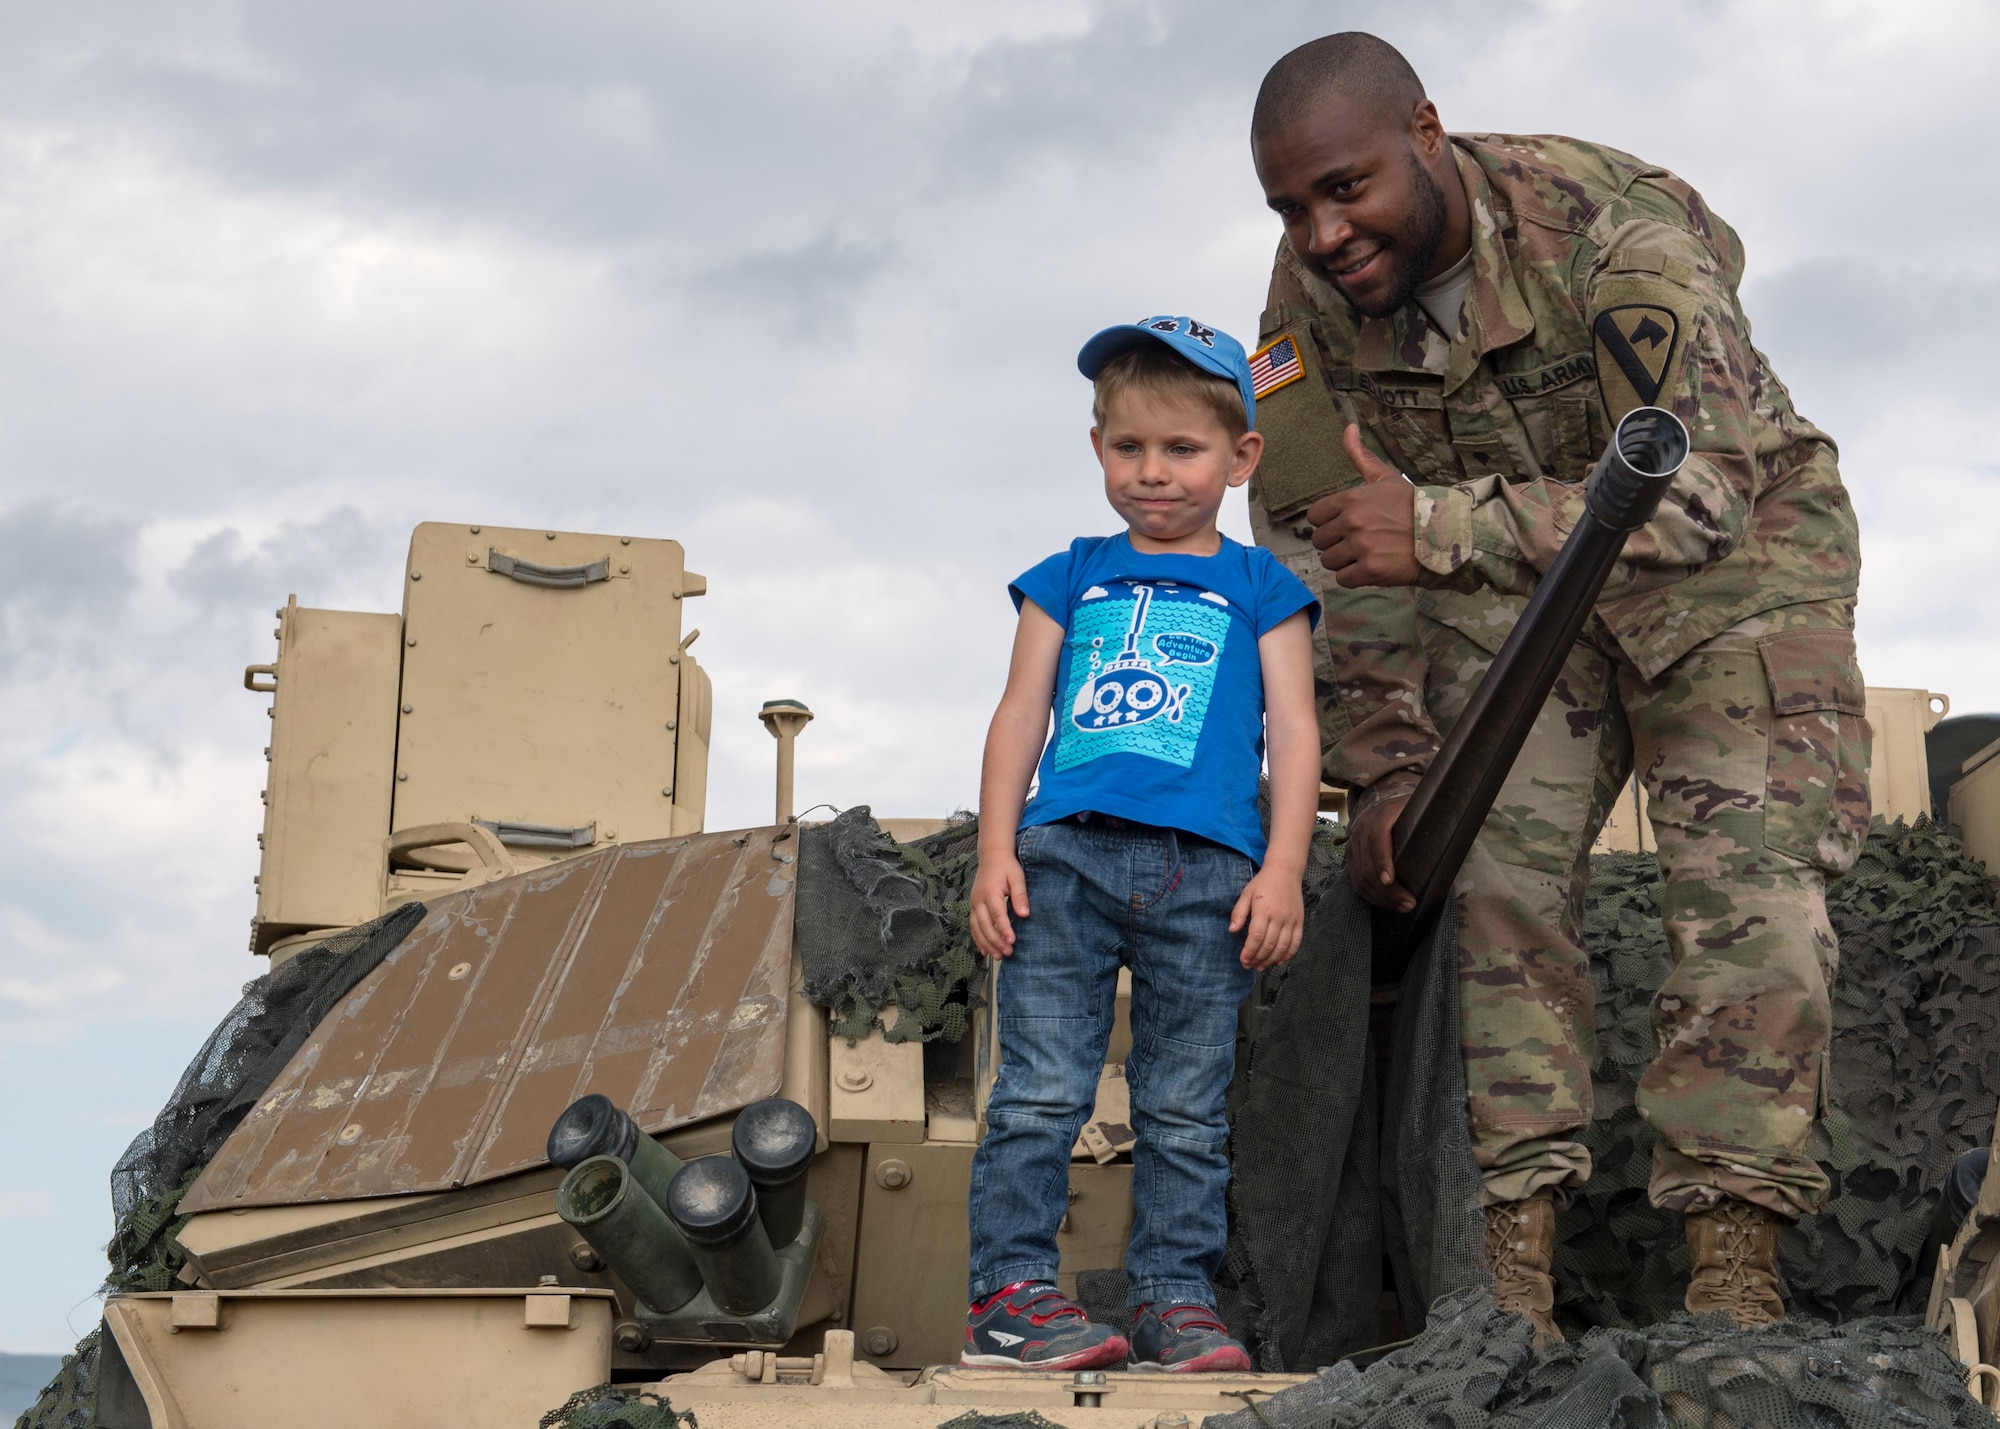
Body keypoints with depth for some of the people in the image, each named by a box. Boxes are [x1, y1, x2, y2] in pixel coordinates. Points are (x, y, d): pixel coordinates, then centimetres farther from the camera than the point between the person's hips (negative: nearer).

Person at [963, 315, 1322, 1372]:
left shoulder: (1259, 588, 13)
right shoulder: (1070, 579, 17)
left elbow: (1293, 730, 7)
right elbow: (1019, 717, 13)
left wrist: (1282, 870, -4)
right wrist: (996, 853, 2)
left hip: (1207, 869, 0)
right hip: (1066, 856, 0)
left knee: (1185, 1107, 3)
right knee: (1040, 1089, -5)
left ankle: (1174, 1294, 9)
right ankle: (1010, 1290, -3)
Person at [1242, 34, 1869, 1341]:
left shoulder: (1617, 232, -32)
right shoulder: (1313, 291, -15)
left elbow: (1698, 495, -38)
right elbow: (1337, 548, -5)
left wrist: (1440, 527, -46)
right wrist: (1385, 772, -9)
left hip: (1731, 547, -4)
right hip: (1510, 573, 4)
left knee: (1751, 877, -17)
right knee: (1490, 865, -11)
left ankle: (1733, 1283, -16)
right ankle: (1513, 1270, -12)